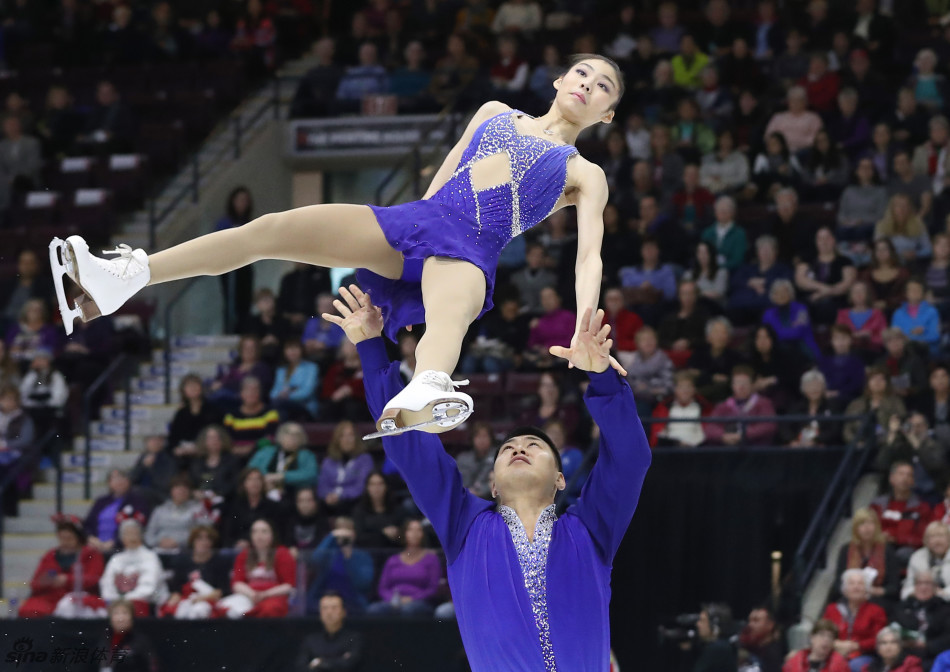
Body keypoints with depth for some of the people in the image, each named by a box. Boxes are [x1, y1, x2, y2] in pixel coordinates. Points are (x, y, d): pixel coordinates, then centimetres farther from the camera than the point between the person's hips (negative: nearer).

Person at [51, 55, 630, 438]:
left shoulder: (586, 175, 14)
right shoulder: (494, 114, 27)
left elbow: (591, 256, 2)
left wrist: (583, 335, -14)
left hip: (469, 254, -6)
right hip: (416, 220, 6)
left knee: (450, 315, -45)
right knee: (270, 229, -15)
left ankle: (424, 398, -82)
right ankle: (123, 279, -24)